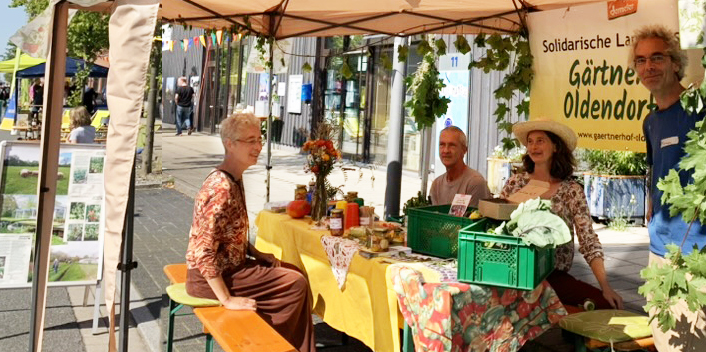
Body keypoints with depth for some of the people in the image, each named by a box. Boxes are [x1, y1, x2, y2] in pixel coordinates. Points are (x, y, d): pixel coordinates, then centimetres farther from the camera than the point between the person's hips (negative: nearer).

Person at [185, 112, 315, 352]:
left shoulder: (233, 179, 7)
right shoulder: (221, 189, -25)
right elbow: (203, 253, -28)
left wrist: (257, 254, 6)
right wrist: (227, 300, -26)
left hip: (228, 266, 10)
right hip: (209, 278, -10)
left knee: (294, 272, 13)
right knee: (295, 284, -11)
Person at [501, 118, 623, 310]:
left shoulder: (572, 191, 0)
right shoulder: (515, 182, 5)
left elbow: (588, 241, -4)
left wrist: (606, 287, -13)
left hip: (555, 276, 0)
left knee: (606, 304, -21)